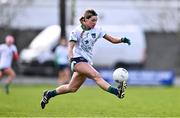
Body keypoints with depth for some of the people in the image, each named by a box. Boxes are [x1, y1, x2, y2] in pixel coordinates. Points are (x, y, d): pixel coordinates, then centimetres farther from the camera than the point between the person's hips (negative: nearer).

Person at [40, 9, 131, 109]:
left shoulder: (97, 30, 7)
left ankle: (49, 94, 29)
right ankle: (117, 91, -43)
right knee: (96, 76, -27)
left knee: (72, 88, 13)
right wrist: (71, 58, -30)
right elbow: (70, 47, -10)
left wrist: (122, 40, -14)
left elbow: (112, 39, 6)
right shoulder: (77, 31, -6)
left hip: (87, 62, 7)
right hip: (78, 59, -7)